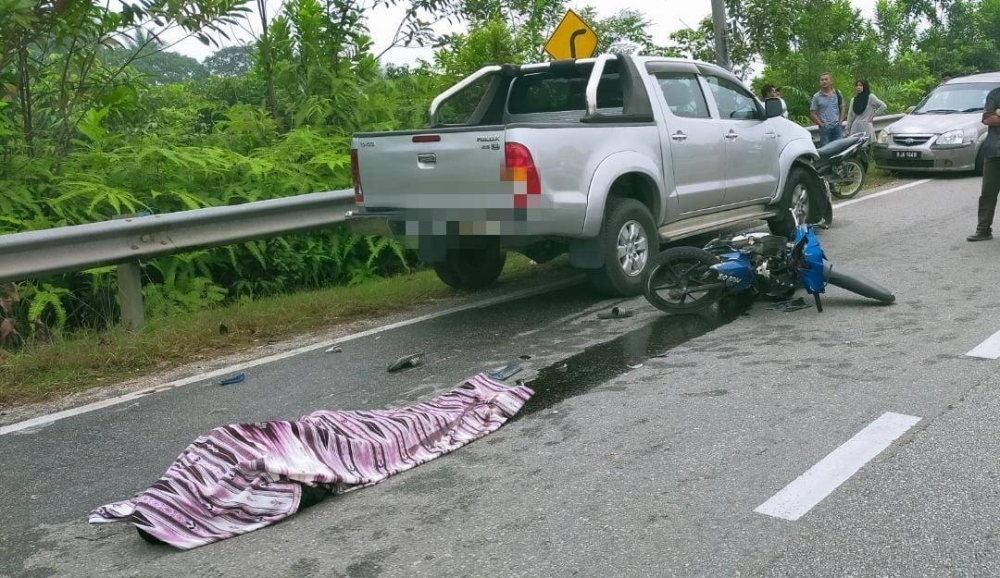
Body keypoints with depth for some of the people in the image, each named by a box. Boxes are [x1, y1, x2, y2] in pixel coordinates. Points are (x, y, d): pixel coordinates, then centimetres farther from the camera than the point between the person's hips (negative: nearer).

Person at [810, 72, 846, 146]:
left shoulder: (837, 94, 8)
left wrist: (840, 122, 2)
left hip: (837, 127, 3)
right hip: (825, 128, -2)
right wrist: (821, 124, -7)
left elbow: (842, 109, 14)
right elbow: (813, 113, 0)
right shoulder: (817, 97, 0)